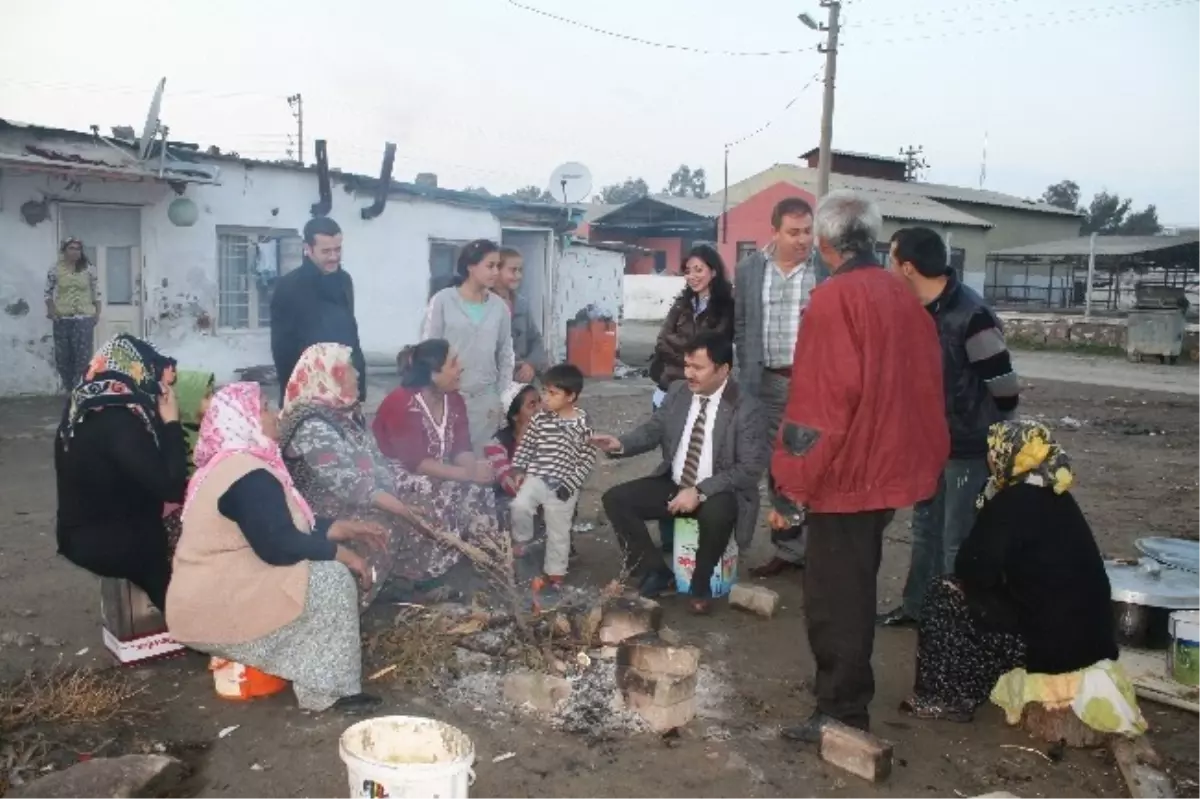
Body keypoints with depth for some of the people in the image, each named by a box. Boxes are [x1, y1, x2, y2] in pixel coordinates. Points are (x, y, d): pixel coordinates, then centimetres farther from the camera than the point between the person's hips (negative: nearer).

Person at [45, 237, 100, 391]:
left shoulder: (88, 269, 3)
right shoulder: (55, 269, 2)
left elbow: (95, 292, 8)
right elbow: (48, 291, 7)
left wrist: (97, 312, 3)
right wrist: (50, 309, -5)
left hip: (84, 318, -1)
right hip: (62, 318, 1)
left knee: (83, 355, -5)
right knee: (62, 356, 5)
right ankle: (69, 389, 18)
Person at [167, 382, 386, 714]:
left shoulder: (230, 464, 13)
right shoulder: (250, 476, -21)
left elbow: (285, 525, 17)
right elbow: (279, 546, -27)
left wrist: (345, 528, 11)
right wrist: (340, 553, -15)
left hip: (212, 597, 11)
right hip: (218, 608, -11)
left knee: (322, 566, 11)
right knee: (332, 579, -16)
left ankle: (315, 677, 10)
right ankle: (326, 689, -9)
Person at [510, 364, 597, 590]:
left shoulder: (581, 424, -10)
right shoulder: (540, 419, -1)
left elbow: (588, 459, -7)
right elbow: (525, 445, 8)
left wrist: (571, 484, -13)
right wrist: (516, 470, -1)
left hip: (563, 485, -2)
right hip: (536, 477, 2)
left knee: (558, 532, 9)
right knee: (519, 506, -24)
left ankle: (554, 573, 28)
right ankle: (521, 541, 5)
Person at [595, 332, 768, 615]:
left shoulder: (747, 410, -17)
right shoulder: (677, 391, -1)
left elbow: (750, 469, -20)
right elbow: (653, 430, 7)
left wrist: (700, 491, -27)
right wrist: (621, 444, -15)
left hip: (719, 492, -5)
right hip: (673, 483, 5)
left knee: (716, 514, -39)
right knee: (615, 499, -10)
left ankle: (700, 585, -9)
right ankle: (658, 573, 3)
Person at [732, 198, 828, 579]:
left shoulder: (828, 269, -3)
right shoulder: (749, 269, 6)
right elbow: (740, 325, 9)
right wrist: (748, 373, 5)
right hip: (770, 383, 3)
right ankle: (788, 549, 22)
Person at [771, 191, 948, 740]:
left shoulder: (834, 299, -17)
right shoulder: (903, 298, 7)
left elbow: (816, 404, -22)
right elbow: (926, 386, 11)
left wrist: (793, 487, -17)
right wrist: (924, 462, 20)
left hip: (845, 474, -9)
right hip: (887, 469, 9)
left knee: (835, 599, 4)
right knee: (855, 587, 23)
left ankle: (842, 713, 14)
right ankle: (847, 688, 38)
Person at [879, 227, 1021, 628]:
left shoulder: (970, 315, -24)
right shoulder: (918, 310, 1)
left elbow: (1005, 389, -20)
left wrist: (990, 441, -10)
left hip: (969, 449, -8)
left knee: (959, 540, 2)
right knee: (926, 527, 19)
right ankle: (917, 605, 35)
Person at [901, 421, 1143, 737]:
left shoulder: (1011, 504, -16)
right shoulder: (1057, 498, 10)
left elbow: (973, 571, -14)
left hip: (1051, 643, -8)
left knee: (944, 596, 2)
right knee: (986, 597, 26)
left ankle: (942, 699, 8)